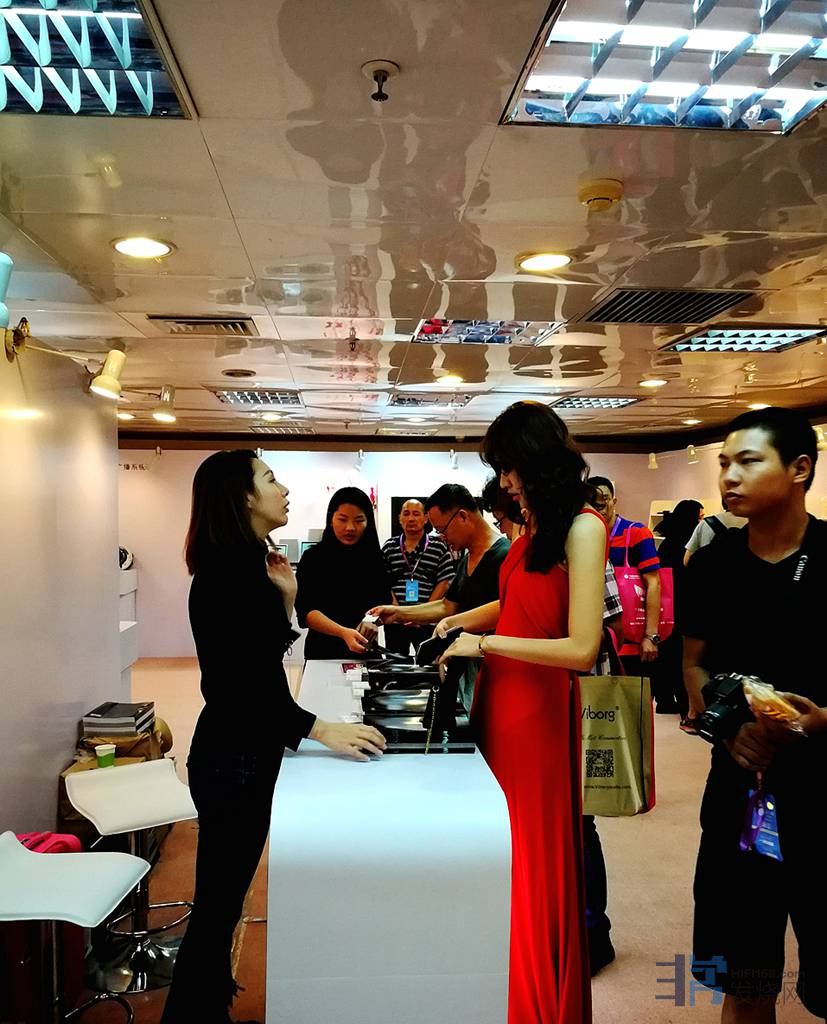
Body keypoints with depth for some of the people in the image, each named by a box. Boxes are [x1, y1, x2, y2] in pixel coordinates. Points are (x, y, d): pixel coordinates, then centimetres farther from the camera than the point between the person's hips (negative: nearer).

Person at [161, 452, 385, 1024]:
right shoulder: (226, 571, -21)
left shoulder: (247, 564, 8)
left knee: (224, 897, 23)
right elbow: (235, 685, -26)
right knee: (217, 900, 5)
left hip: (248, 751, 10)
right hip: (234, 757, -10)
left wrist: (284, 598, 0)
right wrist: (322, 730, -27)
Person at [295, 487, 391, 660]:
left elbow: (383, 603, -3)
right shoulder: (312, 558, -8)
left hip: (365, 652, 3)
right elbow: (306, 610, -16)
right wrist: (343, 632, -32)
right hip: (324, 652, -2)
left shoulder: (374, 558, 2)